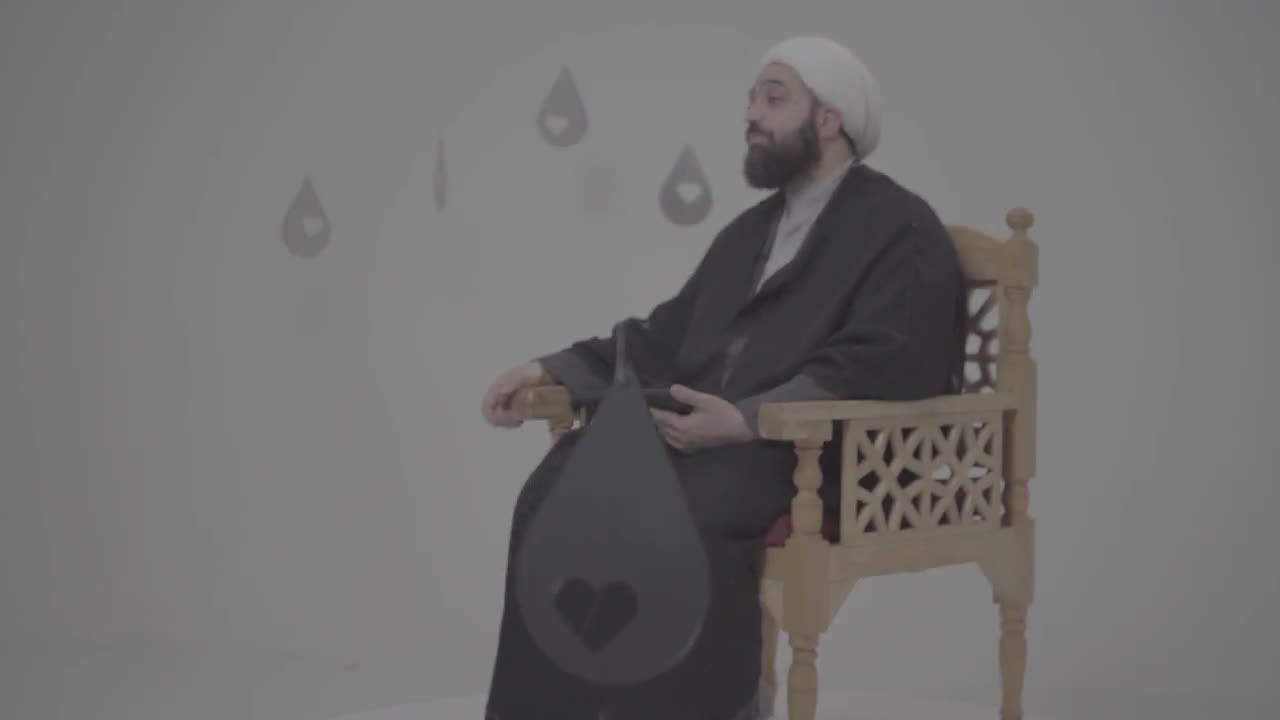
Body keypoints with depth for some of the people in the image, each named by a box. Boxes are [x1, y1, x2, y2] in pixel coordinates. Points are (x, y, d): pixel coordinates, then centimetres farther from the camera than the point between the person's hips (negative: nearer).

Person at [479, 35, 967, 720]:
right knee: (561, 486, -16)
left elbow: (873, 367, -16)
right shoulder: (751, 229, 24)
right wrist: (555, 369, 7)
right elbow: (668, 334, 20)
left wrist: (745, 421, -27)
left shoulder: (901, 228, -2)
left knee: (681, 508, -35)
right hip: (712, 433, 7)